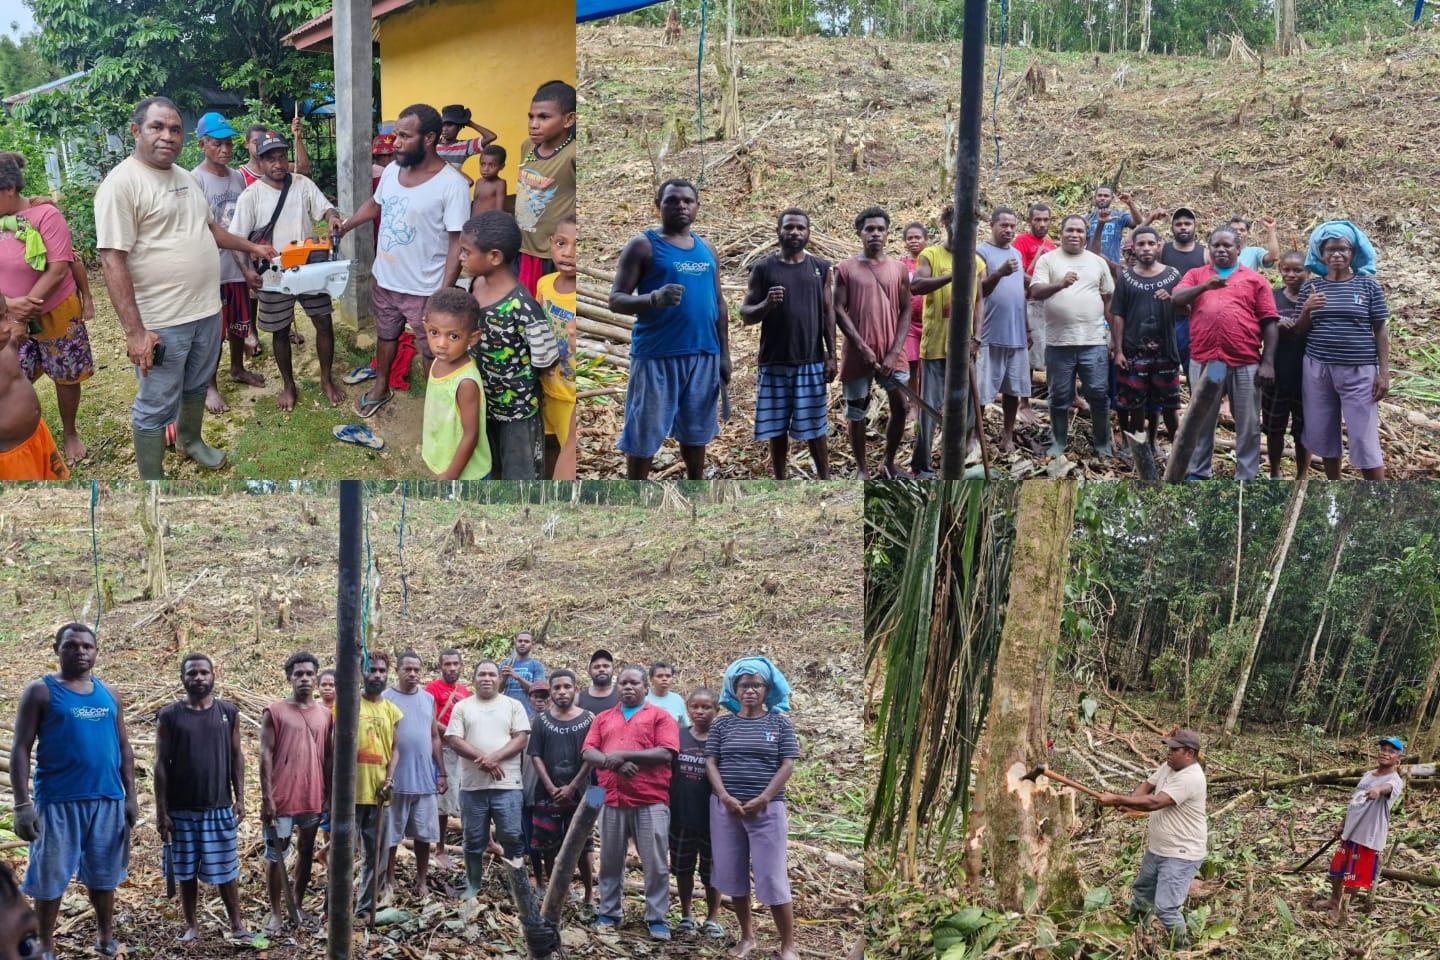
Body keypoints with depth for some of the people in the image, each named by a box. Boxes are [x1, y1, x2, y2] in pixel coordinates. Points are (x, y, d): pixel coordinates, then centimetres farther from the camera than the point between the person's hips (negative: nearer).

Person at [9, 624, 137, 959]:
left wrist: (131, 796, 9)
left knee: (103, 874, 13)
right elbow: (21, 749, -6)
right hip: (58, 801, -4)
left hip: (108, 800, 4)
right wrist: (22, 804, -14)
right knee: (50, 877, 1)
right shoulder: (41, 692, -3)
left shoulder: (108, 695, 12)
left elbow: (124, 748, 17)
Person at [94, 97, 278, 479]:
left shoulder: (185, 177, 9)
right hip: (161, 321, -8)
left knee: (197, 385, 26)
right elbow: (112, 260, -22)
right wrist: (134, 330, -26)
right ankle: (152, 482, 13)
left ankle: (190, 440, 49)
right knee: (156, 407, 2)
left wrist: (250, 247, 27)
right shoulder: (122, 183, -18)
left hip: (206, 309, 8)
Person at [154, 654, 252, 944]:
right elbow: (161, 765, -2)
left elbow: (237, 756, 7)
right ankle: (191, 926, 18)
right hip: (181, 809, -1)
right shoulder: (169, 716, -2)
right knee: (186, 871, 7)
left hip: (220, 807, 1)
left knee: (225, 869, 4)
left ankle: (237, 925, 11)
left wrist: (240, 798, 0)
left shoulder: (229, 713, 4)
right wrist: (161, 810, -6)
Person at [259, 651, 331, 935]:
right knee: (275, 855, 1)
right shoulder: (274, 712, -4)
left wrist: (329, 795, 8)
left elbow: (329, 757, 11)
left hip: (313, 798, 4)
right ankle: (276, 913, 9)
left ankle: (299, 905, 24)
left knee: (306, 852, 12)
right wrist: (266, 797, -13)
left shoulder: (324, 715, 8)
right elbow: (266, 756, -7)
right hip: (281, 798, -4)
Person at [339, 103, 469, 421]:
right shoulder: (392, 170, -3)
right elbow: (375, 204, 19)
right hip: (384, 280, 6)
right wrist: (344, 226, 8)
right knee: (385, 335, 27)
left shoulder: (452, 184, -23)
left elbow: (457, 244, -21)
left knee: (432, 350, 12)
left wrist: (443, 295, -23)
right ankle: (381, 388, 48)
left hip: (424, 290, -6)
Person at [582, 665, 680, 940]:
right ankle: (608, 913, 18)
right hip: (612, 800, 3)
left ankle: (657, 918, 2)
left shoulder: (660, 717, 5)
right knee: (610, 861, 9)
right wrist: (614, 763, -14)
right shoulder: (603, 719, 17)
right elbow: (588, 752, 6)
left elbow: (666, 753, -9)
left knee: (656, 864, -4)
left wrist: (623, 755, -13)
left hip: (651, 802, -3)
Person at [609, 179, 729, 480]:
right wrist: (653, 299, -29)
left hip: (703, 355, 6)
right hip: (656, 355, -6)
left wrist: (724, 355, 14)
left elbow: (719, 304, 20)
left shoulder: (707, 251, 14)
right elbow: (616, 300, -10)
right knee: (644, 435, -3)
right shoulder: (643, 246, -4)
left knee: (696, 431, 13)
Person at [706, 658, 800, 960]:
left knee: (773, 878, -6)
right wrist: (726, 797, -12)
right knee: (733, 876, 6)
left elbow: (787, 765, -2)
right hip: (726, 808, 3)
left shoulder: (779, 724, 4)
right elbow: (711, 763, 3)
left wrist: (762, 799, -12)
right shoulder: (722, 724, 8)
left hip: (766, 809, -2)